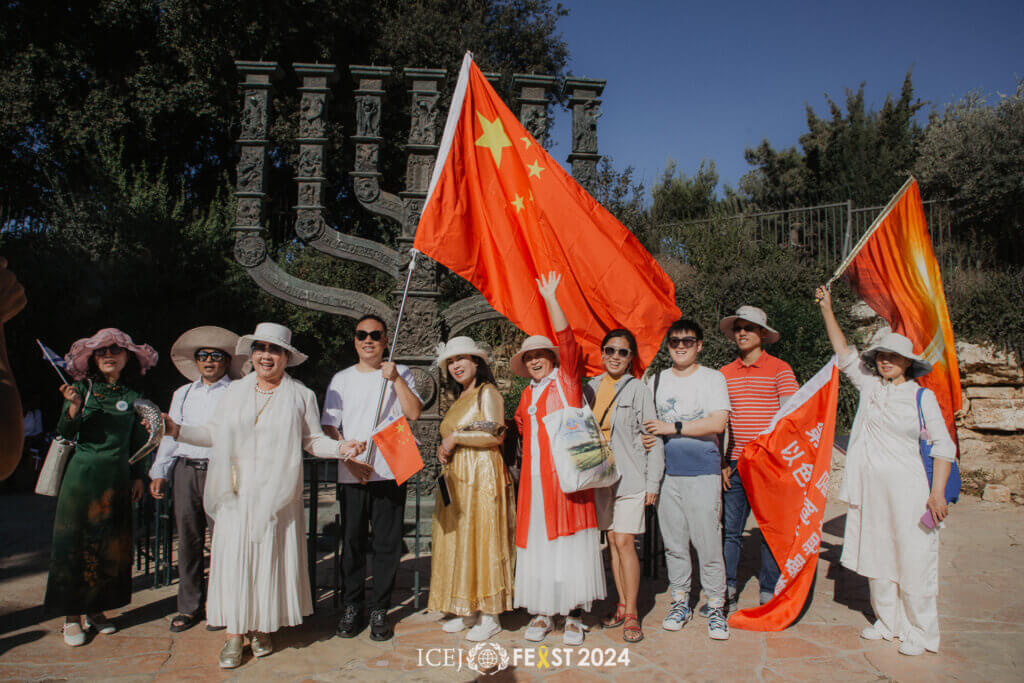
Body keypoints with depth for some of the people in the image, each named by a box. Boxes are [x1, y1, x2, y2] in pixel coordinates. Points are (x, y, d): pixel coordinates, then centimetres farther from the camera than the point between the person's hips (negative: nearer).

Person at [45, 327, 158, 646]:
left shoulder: (132, 396, 8)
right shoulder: (84, 388, 0)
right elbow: (65, 433, -7)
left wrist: (138, 477, 9)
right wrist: (73, 406, -25)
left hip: (117, 477, 3)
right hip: (82, 474, -3)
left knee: (109, 545, 7)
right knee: (74, 542, 0)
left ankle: (95, 609, 19)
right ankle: (71, 616, 10)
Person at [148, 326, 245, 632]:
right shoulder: (183, 394, 19)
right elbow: (170, 434, 20)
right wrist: (159, 472, 13)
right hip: (185, 470, 5)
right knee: (188, 539, 9)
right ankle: (190, 606, 21)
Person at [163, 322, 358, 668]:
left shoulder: (301, 396, 5)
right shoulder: (235, 391, 11)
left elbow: (312, 440, 3)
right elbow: (214, 432, 14)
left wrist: (341, 448, -14)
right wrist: (177, 430, 4)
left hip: (277, 494, -1)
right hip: (237, 493, 2)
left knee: (271, 556, 3)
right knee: (234, 555, 0)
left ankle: (263, 628, 19)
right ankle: (234, 633, 11)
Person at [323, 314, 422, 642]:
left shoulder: (400, 374, 7)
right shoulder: (342, 379, 11)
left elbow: (414, 412, -6)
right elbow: (329, 427, 7)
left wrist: (396, 379, -14)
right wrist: (349, 458, -7)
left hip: (390, 473, -1)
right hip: (351, 476, 2)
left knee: (387, 544, 2)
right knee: (352, 543, 6)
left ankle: (379, 610, 14)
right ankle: (352, 606, 21)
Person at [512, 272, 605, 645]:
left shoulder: (566, 381, 4)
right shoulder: (527, 394, 19)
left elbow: (567, 341, -7)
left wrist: (550, 299, -10)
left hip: (567, 476, -5)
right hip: (534, 480, 5)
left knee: (570, 543, -2)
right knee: (537, 544, 5)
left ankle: (574, 616, 9)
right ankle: (542, 614, 15)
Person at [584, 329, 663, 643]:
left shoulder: (638, 389, -4)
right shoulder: (591, 388, 8)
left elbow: (653, 438, -4)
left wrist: (653, 483, -7)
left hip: (630, 476, -4)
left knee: (624, 542, -7)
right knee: (612, 541, 10)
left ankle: (631, 615, 3)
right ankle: (622, 604, 22)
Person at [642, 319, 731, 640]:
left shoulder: (713, 378, 2)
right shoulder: (656, 381, 14)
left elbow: (717, 423, -10)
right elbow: (648, 424, 21)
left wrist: (674, 427, -13)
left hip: (703, 471, -3)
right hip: (666, 470, 3)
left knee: (707, 540, -4)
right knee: (673, 541, 8)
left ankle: (716, 606, 10)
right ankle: (680, 601, 21)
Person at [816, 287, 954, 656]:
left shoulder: (922, 396, -2)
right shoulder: (869, 386, 7)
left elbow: (943, 445, -2)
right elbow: (844, 353, 12)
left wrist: (937, 492, -11)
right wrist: (827, 309, 9)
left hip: (906, 488, -4)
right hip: (869, 487, 4)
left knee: (912, 560, 0)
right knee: (876, 557, 11)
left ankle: (919, 631, 17)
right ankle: (887, 621, 27)